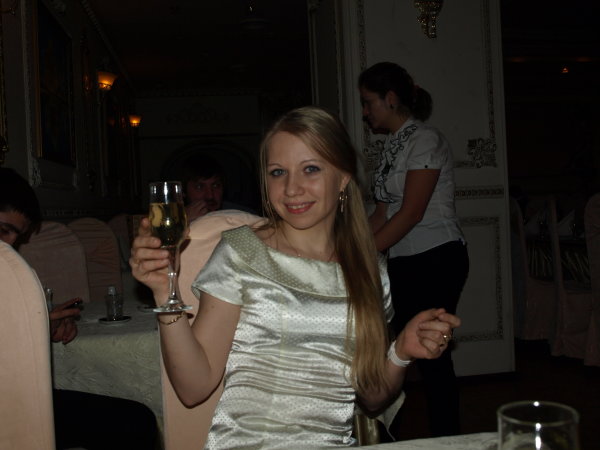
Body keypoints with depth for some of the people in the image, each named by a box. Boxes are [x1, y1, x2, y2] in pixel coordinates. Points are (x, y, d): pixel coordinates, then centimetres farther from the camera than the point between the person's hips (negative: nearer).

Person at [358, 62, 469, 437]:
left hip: (437, 259, -8)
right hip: (403, 262, 8)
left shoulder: (425, 140, -10)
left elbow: (411, 213, -17)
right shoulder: (393, 145, 14)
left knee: (430, 353, -5)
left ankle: (447, 438, 9)